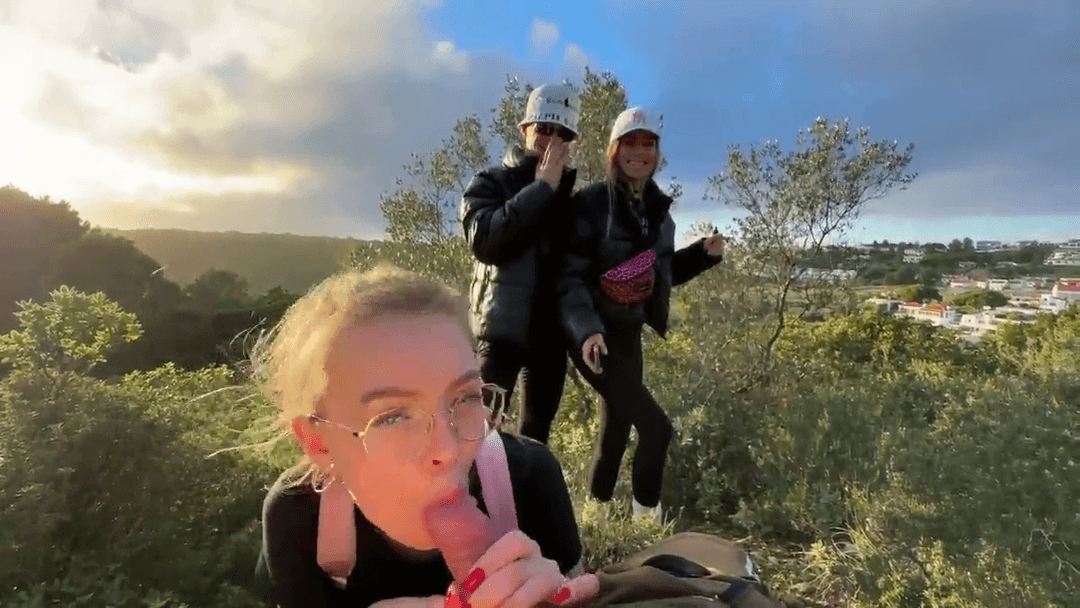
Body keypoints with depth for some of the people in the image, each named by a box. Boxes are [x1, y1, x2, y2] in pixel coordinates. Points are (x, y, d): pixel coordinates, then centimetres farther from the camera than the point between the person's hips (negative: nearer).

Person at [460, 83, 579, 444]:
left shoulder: (568, 193, 13)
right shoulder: (490, 183, 1)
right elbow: (484, 241, -19)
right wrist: (541, 187, -15)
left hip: (552, 329, 5)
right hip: (505, 326, -4)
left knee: (536, 435, 16)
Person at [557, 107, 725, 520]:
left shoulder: (657, 209, 9)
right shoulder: (590, 204, -13)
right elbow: (569, 277, -19)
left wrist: (704, 253, 5)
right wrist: (586, 330, -33)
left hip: (629, 333, 7)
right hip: (595, 337, -7)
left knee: (617, 428, 16)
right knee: (656, 427, -9)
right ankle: (646, 512, 15)